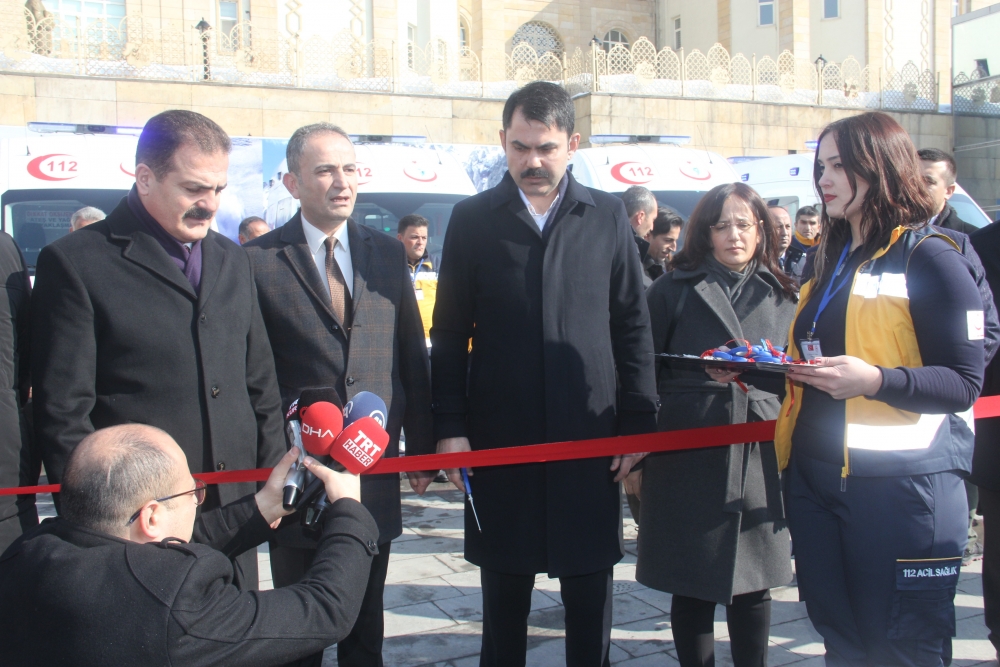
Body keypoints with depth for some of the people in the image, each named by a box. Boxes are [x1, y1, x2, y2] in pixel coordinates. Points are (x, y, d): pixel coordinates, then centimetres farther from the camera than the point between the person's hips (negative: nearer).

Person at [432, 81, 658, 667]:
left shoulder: (608, 216, 4)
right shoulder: (473, 218, 2)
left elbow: (634, 327, 4)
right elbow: (450, 334, 3)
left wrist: (638, 422, 0)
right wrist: (450, 426, -3)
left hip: (590, 436, 0)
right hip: (500, 438, 0)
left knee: (591, 599, 11)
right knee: (504, 596, 13)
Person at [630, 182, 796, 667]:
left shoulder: (782, 296, 11)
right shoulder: (674, 290, 2)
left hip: (758, 459, 3)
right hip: (687, 458, -2)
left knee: (753, 583, 10)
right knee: (692, 585, 6)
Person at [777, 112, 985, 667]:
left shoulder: (930, 258, -8)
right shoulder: (831, 259, 15)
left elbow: (964, 383, -14)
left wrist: (875, 380, -28)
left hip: (899, 486, -7)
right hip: (815, 476, 8)